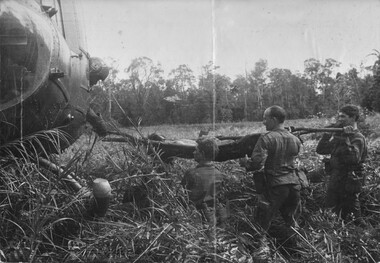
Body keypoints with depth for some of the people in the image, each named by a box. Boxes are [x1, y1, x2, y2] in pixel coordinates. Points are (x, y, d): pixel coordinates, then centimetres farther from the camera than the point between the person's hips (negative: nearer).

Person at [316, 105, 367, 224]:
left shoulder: (357, 138, -13)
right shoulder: (339, 135, 10)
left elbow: (353, 158, -30)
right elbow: (320, 150, 8)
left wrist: (346, 140, -31)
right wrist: (327, 133, -1)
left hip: (348, 184, -8)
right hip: (335, 182, 8)